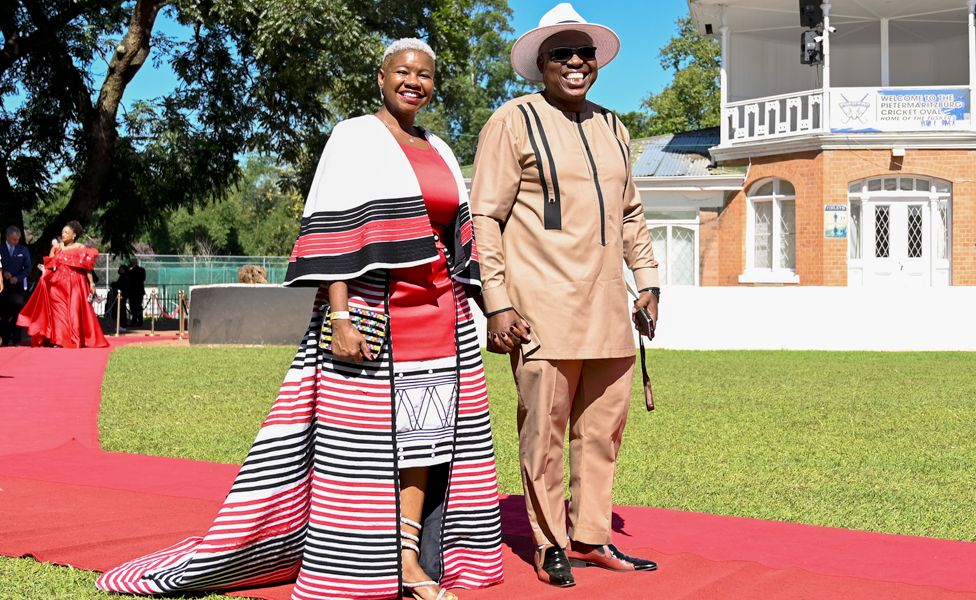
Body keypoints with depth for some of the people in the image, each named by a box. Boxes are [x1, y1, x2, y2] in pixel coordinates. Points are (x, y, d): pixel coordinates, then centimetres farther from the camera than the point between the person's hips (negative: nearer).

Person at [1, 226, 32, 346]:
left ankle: (16, 340, 0)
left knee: (17, 314, -3)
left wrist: (17, 277, -7)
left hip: (18, 286, 0)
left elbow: (28, 267, 6)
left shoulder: (23, 250, 7)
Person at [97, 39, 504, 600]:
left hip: (439, 319, 6)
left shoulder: (440, 151, 16)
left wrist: (466, 315, 11)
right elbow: (331, 232, -11)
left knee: (422, 435, 3)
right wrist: (339, 318, -19)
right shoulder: (354, 138, -2)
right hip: (372, 312, -6)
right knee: (362, 437, -4)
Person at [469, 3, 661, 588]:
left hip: (607, 308, 6)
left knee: (604, 426, 10)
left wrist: (648, 280, 17)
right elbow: (485, 217, -5)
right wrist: (497, 305, -11)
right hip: (543, 308, -6)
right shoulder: (514, 121, -2)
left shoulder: (611, 128, 18)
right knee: (545, 429, -1)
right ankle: (550, 544, 12)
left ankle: (591, 536, 22)